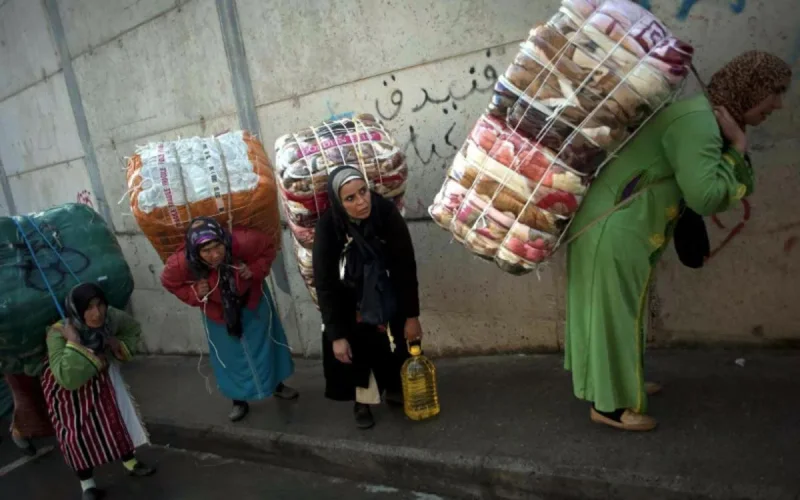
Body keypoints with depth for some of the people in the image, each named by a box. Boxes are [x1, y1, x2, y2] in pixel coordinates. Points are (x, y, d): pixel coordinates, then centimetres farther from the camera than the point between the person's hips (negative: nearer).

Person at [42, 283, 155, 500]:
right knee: (77, 431, 0)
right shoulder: (58, 334, -38)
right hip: (66, 388, -4)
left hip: (98, 378, 4)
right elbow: (69, 379, -50)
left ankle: (130, 462, 33)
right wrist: (74, 343, -50)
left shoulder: (111, 317, -28)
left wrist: (120, 349, -17)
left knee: (115, 417, 12)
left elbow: (133, 330, -3)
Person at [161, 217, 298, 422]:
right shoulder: (182, 263, -35)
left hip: (251, 299, 0)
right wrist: (194, 293, -27)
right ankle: (239, 400, 37)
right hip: (218, 311, 0)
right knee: (230, 355, 14)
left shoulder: (242, 242, -39)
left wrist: (255, 270, -31)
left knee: (265, 343, 18)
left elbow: (268, 247, -17)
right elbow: (169, 282, -11)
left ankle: (278, 385, 43)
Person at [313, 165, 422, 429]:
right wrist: (336, 335, -24)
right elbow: (324, 283, -24)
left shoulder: (387, 213, -29)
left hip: (387, 293, 1)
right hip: (348, 297, -1)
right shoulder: (328, 226, -30)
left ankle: (395, 389, 34)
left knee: (398, 338, 9)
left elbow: (406, 266, -21)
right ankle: (363, 401, 21)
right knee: (351, 345, -2)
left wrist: (411, 315, -17)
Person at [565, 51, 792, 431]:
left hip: (621, 228, 10)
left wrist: (737, 149, -2)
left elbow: (739, 191, 15)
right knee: (614, 315, 1)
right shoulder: (698, 122, -18)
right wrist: (735, 149, -11)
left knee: (618, 312, 21)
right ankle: (609, 404, 16)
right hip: (613, 232, -10)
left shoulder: (706, 119, 15)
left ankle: (618, 383, 39)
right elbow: (706, 196, -26)